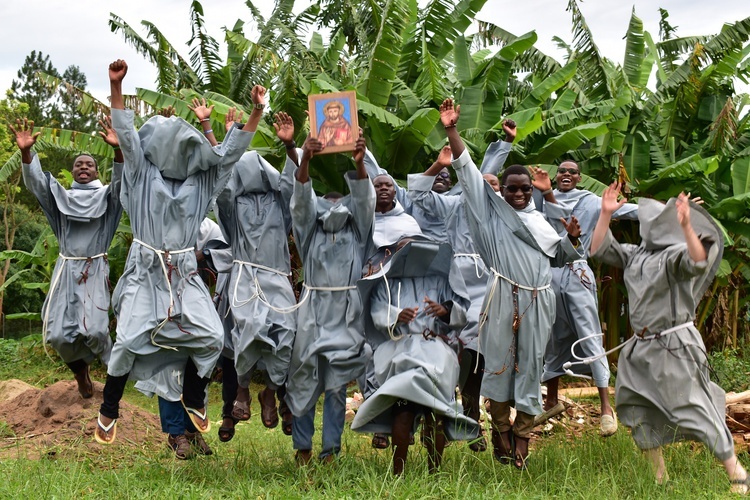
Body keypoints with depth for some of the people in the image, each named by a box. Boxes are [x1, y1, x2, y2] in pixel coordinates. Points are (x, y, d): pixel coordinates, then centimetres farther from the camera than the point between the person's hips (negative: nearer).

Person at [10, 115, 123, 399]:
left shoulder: (105, 196, 5)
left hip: (95, 270, -2)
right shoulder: (61, 197, 10)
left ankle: (112, 364, 12)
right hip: (66, 270, 2)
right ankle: (80, 369, 24)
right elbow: (35, 183, -5)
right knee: (58, 334, -6)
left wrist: (118, 150, -35)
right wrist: (26, 153, -24)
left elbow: (121, 182, -16)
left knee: (94, 329, -18)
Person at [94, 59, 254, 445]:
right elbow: (126, 134, -12)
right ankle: (108, 412, 9)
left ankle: (193, 398, 18)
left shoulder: (201, 179, 6)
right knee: (129, 340, -9)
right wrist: (116, 87, -23)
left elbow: (231, 151, 3)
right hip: (145, 270, -3)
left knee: (210, 336, -6)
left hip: (185, 272, 3)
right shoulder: (143, 174, -1)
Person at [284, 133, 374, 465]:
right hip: (313, 307, 0)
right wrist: (304, 162, -26)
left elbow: (364, 200, -7)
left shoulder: (357, 232, 8)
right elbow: (301, 200, -9)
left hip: (346, 312, 1)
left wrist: (359, 164, -25)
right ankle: (302, 446, 9)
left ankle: (331, 448, 10)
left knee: (338, 382, 3)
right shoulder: (310, 230, 7)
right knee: (305, 378, -1)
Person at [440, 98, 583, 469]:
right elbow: (467, 170, 2)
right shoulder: (492, 211, 7)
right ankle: (500, 432, 10)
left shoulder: (539, 221, 17)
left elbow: (559, 256, 26)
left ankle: (522, 437, 10)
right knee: (499, 363, -1)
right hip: (503, 299, -3)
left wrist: (572, 238, 5)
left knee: (530, 366, 3)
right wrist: (451, 131, -5)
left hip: (538, 302, 3)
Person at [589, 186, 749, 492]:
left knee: (694, 411, -9)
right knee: (637, 409, 13)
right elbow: (599, 249, 16)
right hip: (642, 347, 9)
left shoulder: (675, 255, -14)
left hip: (674, 346, -9)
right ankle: (660, 477, 24)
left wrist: (687, 226, -48)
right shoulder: (636, 254, 11)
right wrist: (605, 214, 6)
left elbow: (699, 262, -35)